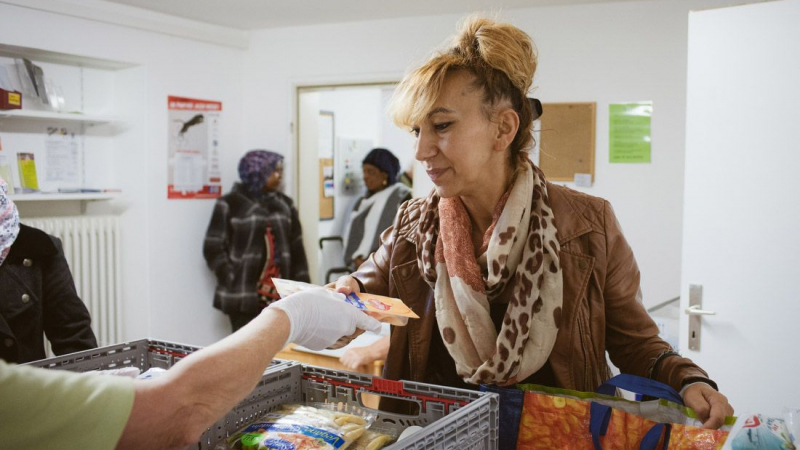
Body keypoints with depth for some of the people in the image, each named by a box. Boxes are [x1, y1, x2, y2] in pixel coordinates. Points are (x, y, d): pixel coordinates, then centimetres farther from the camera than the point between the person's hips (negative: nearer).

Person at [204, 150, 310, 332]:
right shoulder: (230, 204, 1)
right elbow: (214, 248, -3)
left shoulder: (285, 204, 16)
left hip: (281, 296, 5)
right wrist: (234, 283, -12)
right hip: (245, 298, -4)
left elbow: (297, 249, 14)